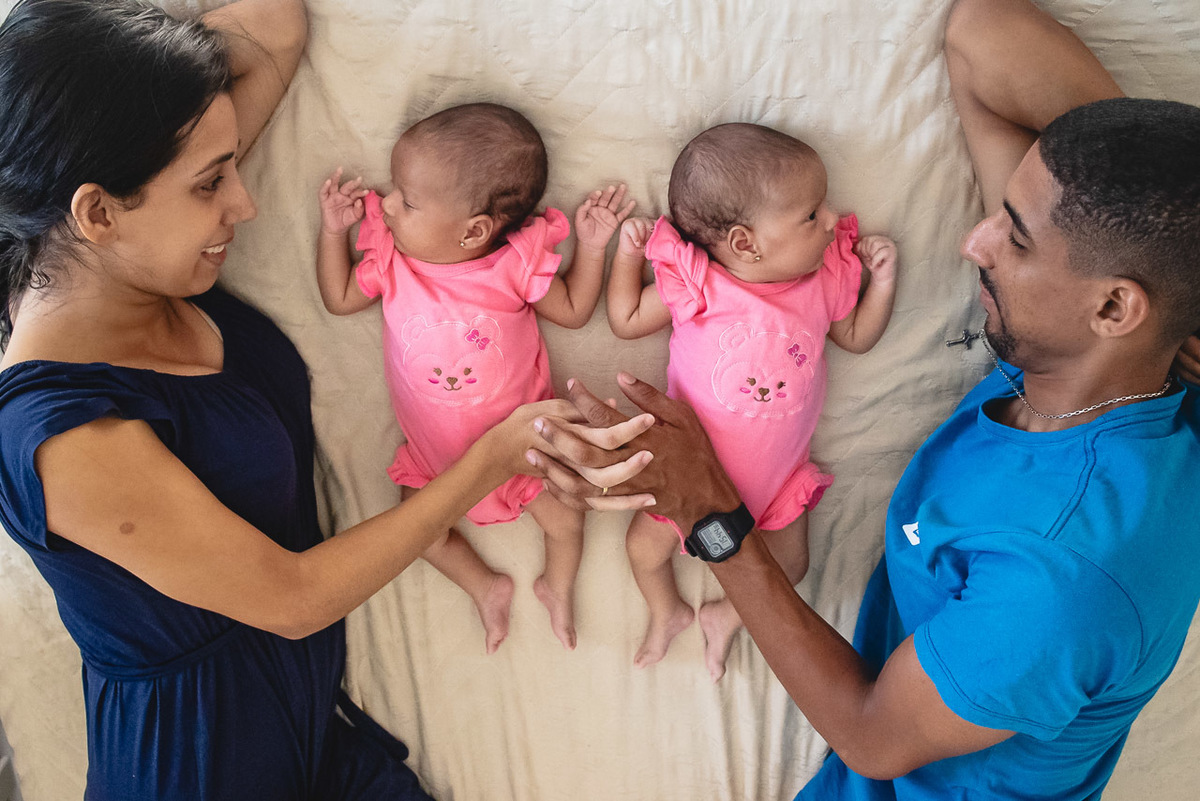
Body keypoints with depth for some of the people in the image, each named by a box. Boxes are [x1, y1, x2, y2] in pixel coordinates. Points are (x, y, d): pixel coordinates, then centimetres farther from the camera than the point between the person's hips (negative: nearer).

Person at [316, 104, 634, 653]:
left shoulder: (515, 265, -21)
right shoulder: (391, 259, -14)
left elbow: (573, 311, -5)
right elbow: (339, 299, 3)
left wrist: (591, 247, -19)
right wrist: (333, 230, -9)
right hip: (437, 451, 3)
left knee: (565, 519, -3)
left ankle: (557, 585, 31)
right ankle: (485, 586, 24)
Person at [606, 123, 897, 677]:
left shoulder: (827, 277, -13)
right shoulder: (694, 284, -23)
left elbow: (855, 337, 4)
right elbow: (626, 321, -9)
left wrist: (882, 283, -11)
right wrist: (627, 252, -21)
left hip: (779, 467, 3)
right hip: (690, 463, -2)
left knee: (790, 563, 8)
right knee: (646, 544, 5)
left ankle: (726, 616, 37)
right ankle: (667, 611, 39)